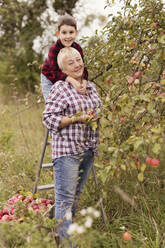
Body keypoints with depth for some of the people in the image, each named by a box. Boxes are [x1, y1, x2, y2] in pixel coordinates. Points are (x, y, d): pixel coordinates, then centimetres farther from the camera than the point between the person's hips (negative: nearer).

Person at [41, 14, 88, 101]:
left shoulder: (77, 48, -21)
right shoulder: (54, 49, -33)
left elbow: (82, 67, -23)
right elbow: (55, 72, -38)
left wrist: (84, 83, -43)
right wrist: (71, 80, -53)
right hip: (50, 78, -3)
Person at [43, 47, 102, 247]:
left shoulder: (91, 87, 14)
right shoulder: (60, 89, -8)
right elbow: (48, 118, -13)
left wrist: (96, 117, 8)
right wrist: (77, 119, -18)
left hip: (88, 150, 7)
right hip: (67, 151, -7)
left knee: (76, 195, 16)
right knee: (65, 198, -7)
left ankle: (67, 231, 29)